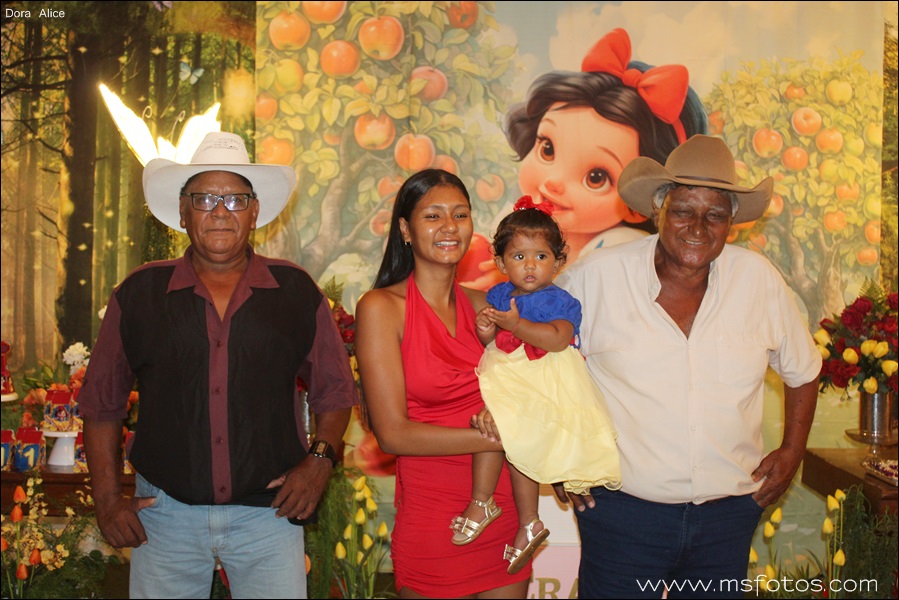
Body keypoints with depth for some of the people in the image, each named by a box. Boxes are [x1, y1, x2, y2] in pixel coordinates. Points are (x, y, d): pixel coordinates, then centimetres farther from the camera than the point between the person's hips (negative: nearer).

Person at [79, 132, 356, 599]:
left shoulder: (297, 292, 3)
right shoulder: (140, 293, 3)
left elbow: (335, 390, 11)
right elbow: (102, 402, 9)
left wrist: (320, 457, -5)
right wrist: (108, 499, 4)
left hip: (268, 510, 0)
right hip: (165, 509, 1)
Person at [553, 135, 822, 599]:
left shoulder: (759, 279, -2)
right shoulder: (596, 278, -9)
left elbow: (803, 370, 15)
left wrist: (792, 449, 8)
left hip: (729, 511, 3)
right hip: (623, 508, -2)